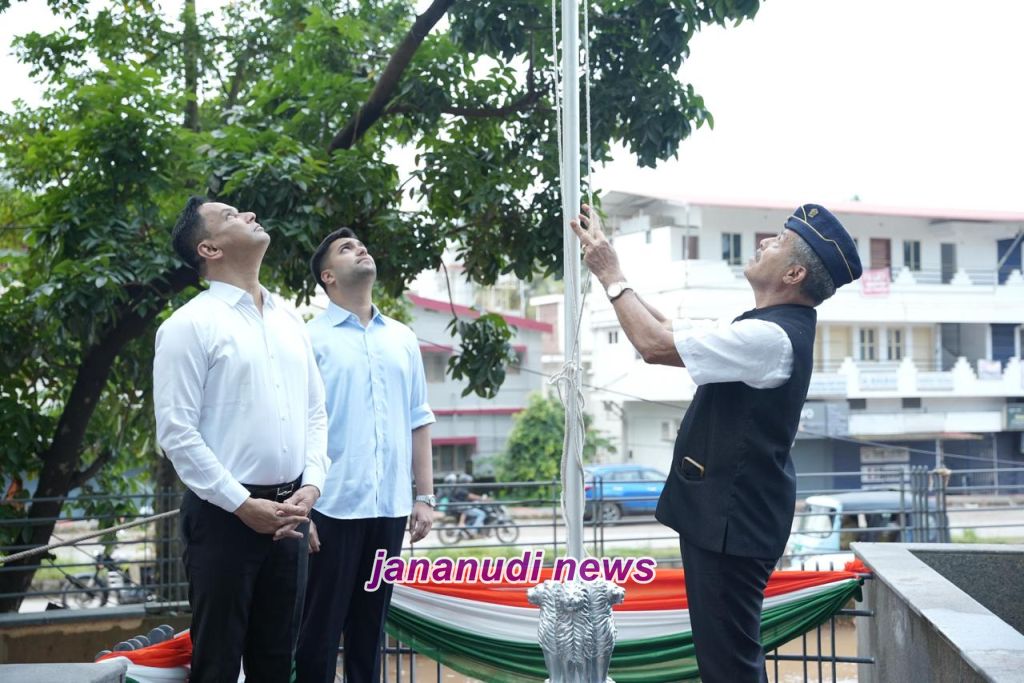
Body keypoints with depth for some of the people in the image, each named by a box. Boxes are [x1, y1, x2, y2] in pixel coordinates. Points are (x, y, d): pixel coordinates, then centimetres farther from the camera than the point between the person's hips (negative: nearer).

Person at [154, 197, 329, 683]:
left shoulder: (290, 322, 13)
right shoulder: (190, 324, -8)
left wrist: (311, 486, -1)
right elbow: (176, 432, -13)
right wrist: (243, 504, -14)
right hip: (224, 514, -6)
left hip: (287, 514, 6)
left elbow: (315, 413, 15)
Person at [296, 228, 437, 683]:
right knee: (320, 631, 2)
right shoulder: (311, 339, -2)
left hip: (389, 507, 4)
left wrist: (425, 496, 9)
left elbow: (419, 422, 14)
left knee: (370, 629, 12)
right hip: (332, 506, -4)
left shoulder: (402, 339, 13)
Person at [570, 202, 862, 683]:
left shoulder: (771, 337, -22)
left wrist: (610, 275, -11)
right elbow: (667, 332, 15)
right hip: (726, 516, 11)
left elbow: (655, 344, -24)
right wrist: (607, 263, 11)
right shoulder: (764, 329, 12)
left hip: (732, 521, -11)